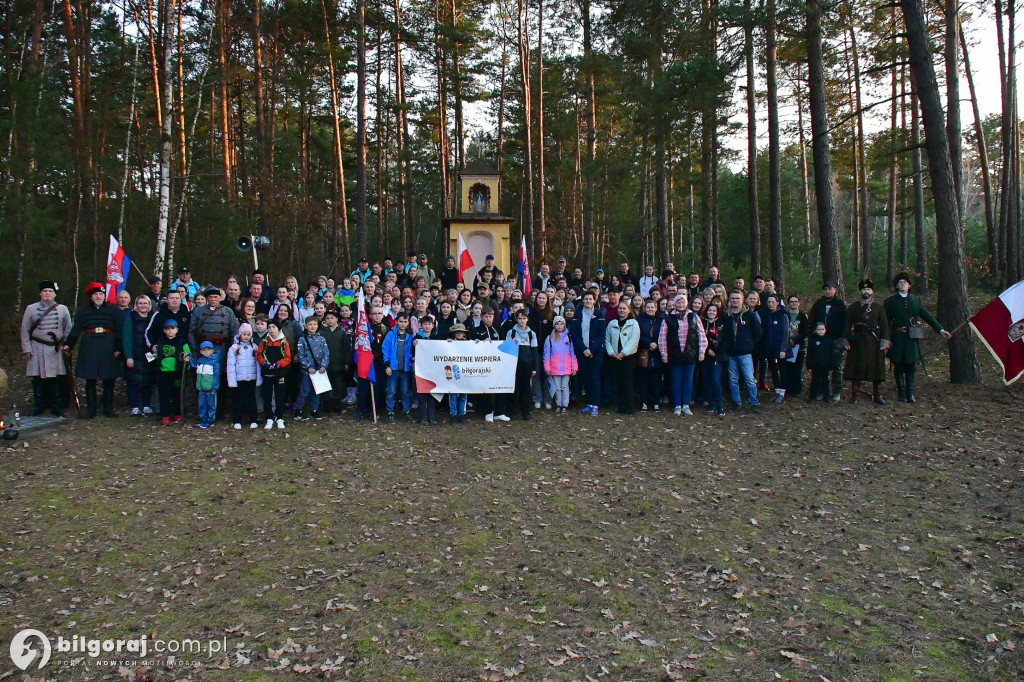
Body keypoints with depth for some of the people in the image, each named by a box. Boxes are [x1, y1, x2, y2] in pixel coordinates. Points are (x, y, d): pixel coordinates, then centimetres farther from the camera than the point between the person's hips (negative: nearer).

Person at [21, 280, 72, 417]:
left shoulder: (63, 309, 6)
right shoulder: (31, 309, 5)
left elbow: (68, 329, 9)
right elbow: (25, 330, 5)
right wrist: (27, 349, 0)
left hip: (56, 350, 0)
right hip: (37, 350, 0)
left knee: (56, 380, 3)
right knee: (38, 379, 3)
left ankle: (55, 407, 12)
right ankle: (39, 406, 13)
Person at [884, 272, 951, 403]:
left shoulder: (916, 300, 11)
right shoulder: (890, 301, 3)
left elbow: (927, 316, 12)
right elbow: (886, 322, 1)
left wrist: (941, 330, 7)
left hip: (912, 338, 2)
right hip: (897, 338, -2)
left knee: (910, 366, 3)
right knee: (899, 367, 3)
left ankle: (910, 394, 9)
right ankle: (902, 393, 11)